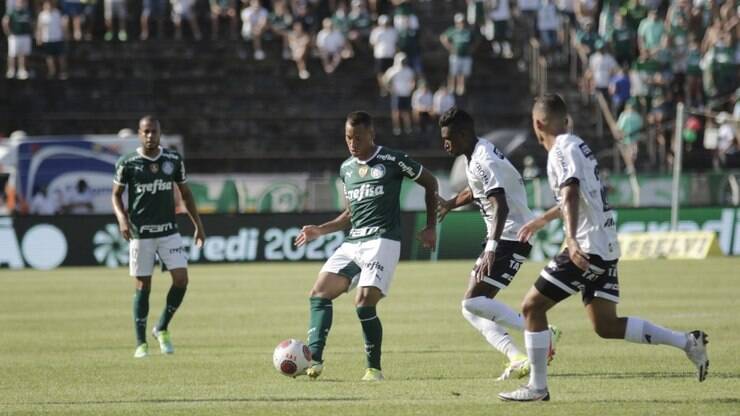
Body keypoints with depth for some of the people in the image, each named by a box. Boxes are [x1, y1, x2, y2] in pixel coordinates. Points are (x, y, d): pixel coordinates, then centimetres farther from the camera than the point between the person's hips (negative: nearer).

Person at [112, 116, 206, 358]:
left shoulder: (173, 160, 3)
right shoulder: (128, 163, -4)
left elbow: (185, 193, 13)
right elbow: (116, 195, 3)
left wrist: (198, 225, 10)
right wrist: (122, 218, -16)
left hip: (169, 231, 2)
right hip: (140, 233, -2)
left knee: (181, 279, -9)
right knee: (143, 286, 0)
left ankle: (162, 329, 11)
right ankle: (141, 343, 8)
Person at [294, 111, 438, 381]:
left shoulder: (393, 161, -3)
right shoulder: (346, 169, 16)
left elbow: (430, 182, 7)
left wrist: (430, 227, 3)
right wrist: (321, 230, 14)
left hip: (383, 241, -7)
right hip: (352, 243, 7)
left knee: (364, 303, -18)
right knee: (319, 293, -9)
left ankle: (374, 368, -4)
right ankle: (314, 360, -16)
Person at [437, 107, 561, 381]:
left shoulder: (483, 162, -20)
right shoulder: (476, 156, 12)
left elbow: (501, 206, -32)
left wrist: (491, 249, -41)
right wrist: (451, 204, 48)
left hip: (512, 237, -11)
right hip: (502, 237, 11)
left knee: (473, 302, -18)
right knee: (472, 309, 4)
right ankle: (518, 358, -6)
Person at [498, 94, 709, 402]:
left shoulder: (561, 150, -10)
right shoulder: (576, 146, 19)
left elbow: (571, 194, -27)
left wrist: (572, 240, -40)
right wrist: (542, 220, 49)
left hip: (587, 246, -9)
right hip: (605, 246, 9)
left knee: (532, 307, -3)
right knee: (606, 325, 11)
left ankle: (537, 387, -1)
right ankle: (687, 342, 7)